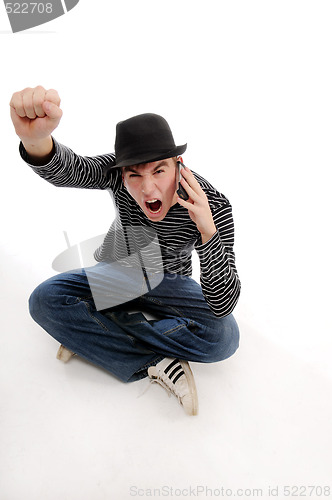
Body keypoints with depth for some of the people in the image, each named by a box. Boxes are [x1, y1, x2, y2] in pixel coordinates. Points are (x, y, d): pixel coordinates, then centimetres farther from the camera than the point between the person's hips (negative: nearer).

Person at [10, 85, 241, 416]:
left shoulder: (213, 205, -28)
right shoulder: (120, 172, -23)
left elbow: (223, 307, -31)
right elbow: (66, 170, -44)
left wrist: (208, 230, -44)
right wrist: (35, 140, -68)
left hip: (169, 285, -1)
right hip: (117, 275, 2)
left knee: (225, 338, -28)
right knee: (43, 300, -21)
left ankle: (91, 332, -19)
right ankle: (155, 363, -20)